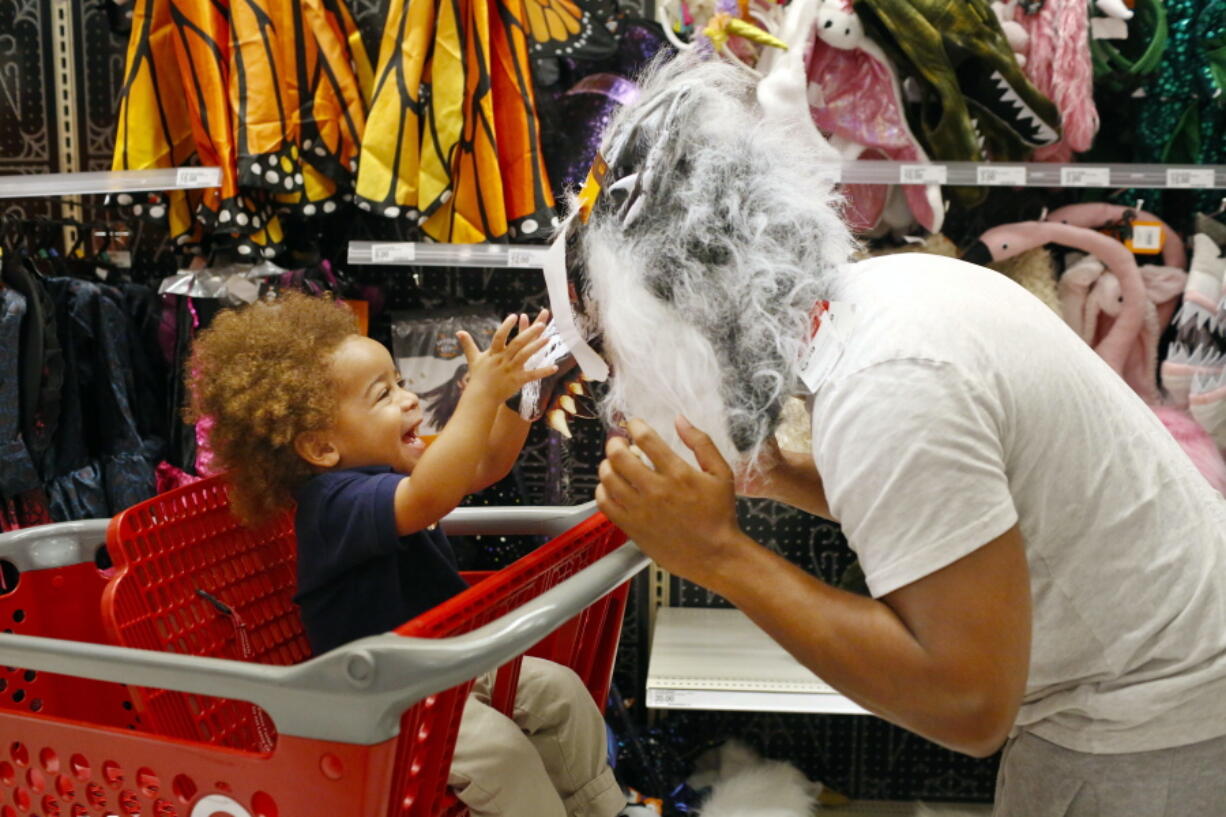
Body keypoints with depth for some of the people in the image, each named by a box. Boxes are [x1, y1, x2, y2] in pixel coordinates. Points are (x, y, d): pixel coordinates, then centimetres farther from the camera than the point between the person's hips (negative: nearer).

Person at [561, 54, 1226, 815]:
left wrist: (717, 553, -28)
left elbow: (968, 700, -30)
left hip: (1152, 733, -8)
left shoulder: (882, 389, -30)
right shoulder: (888, 286, -3)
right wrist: (780, 476, -4)